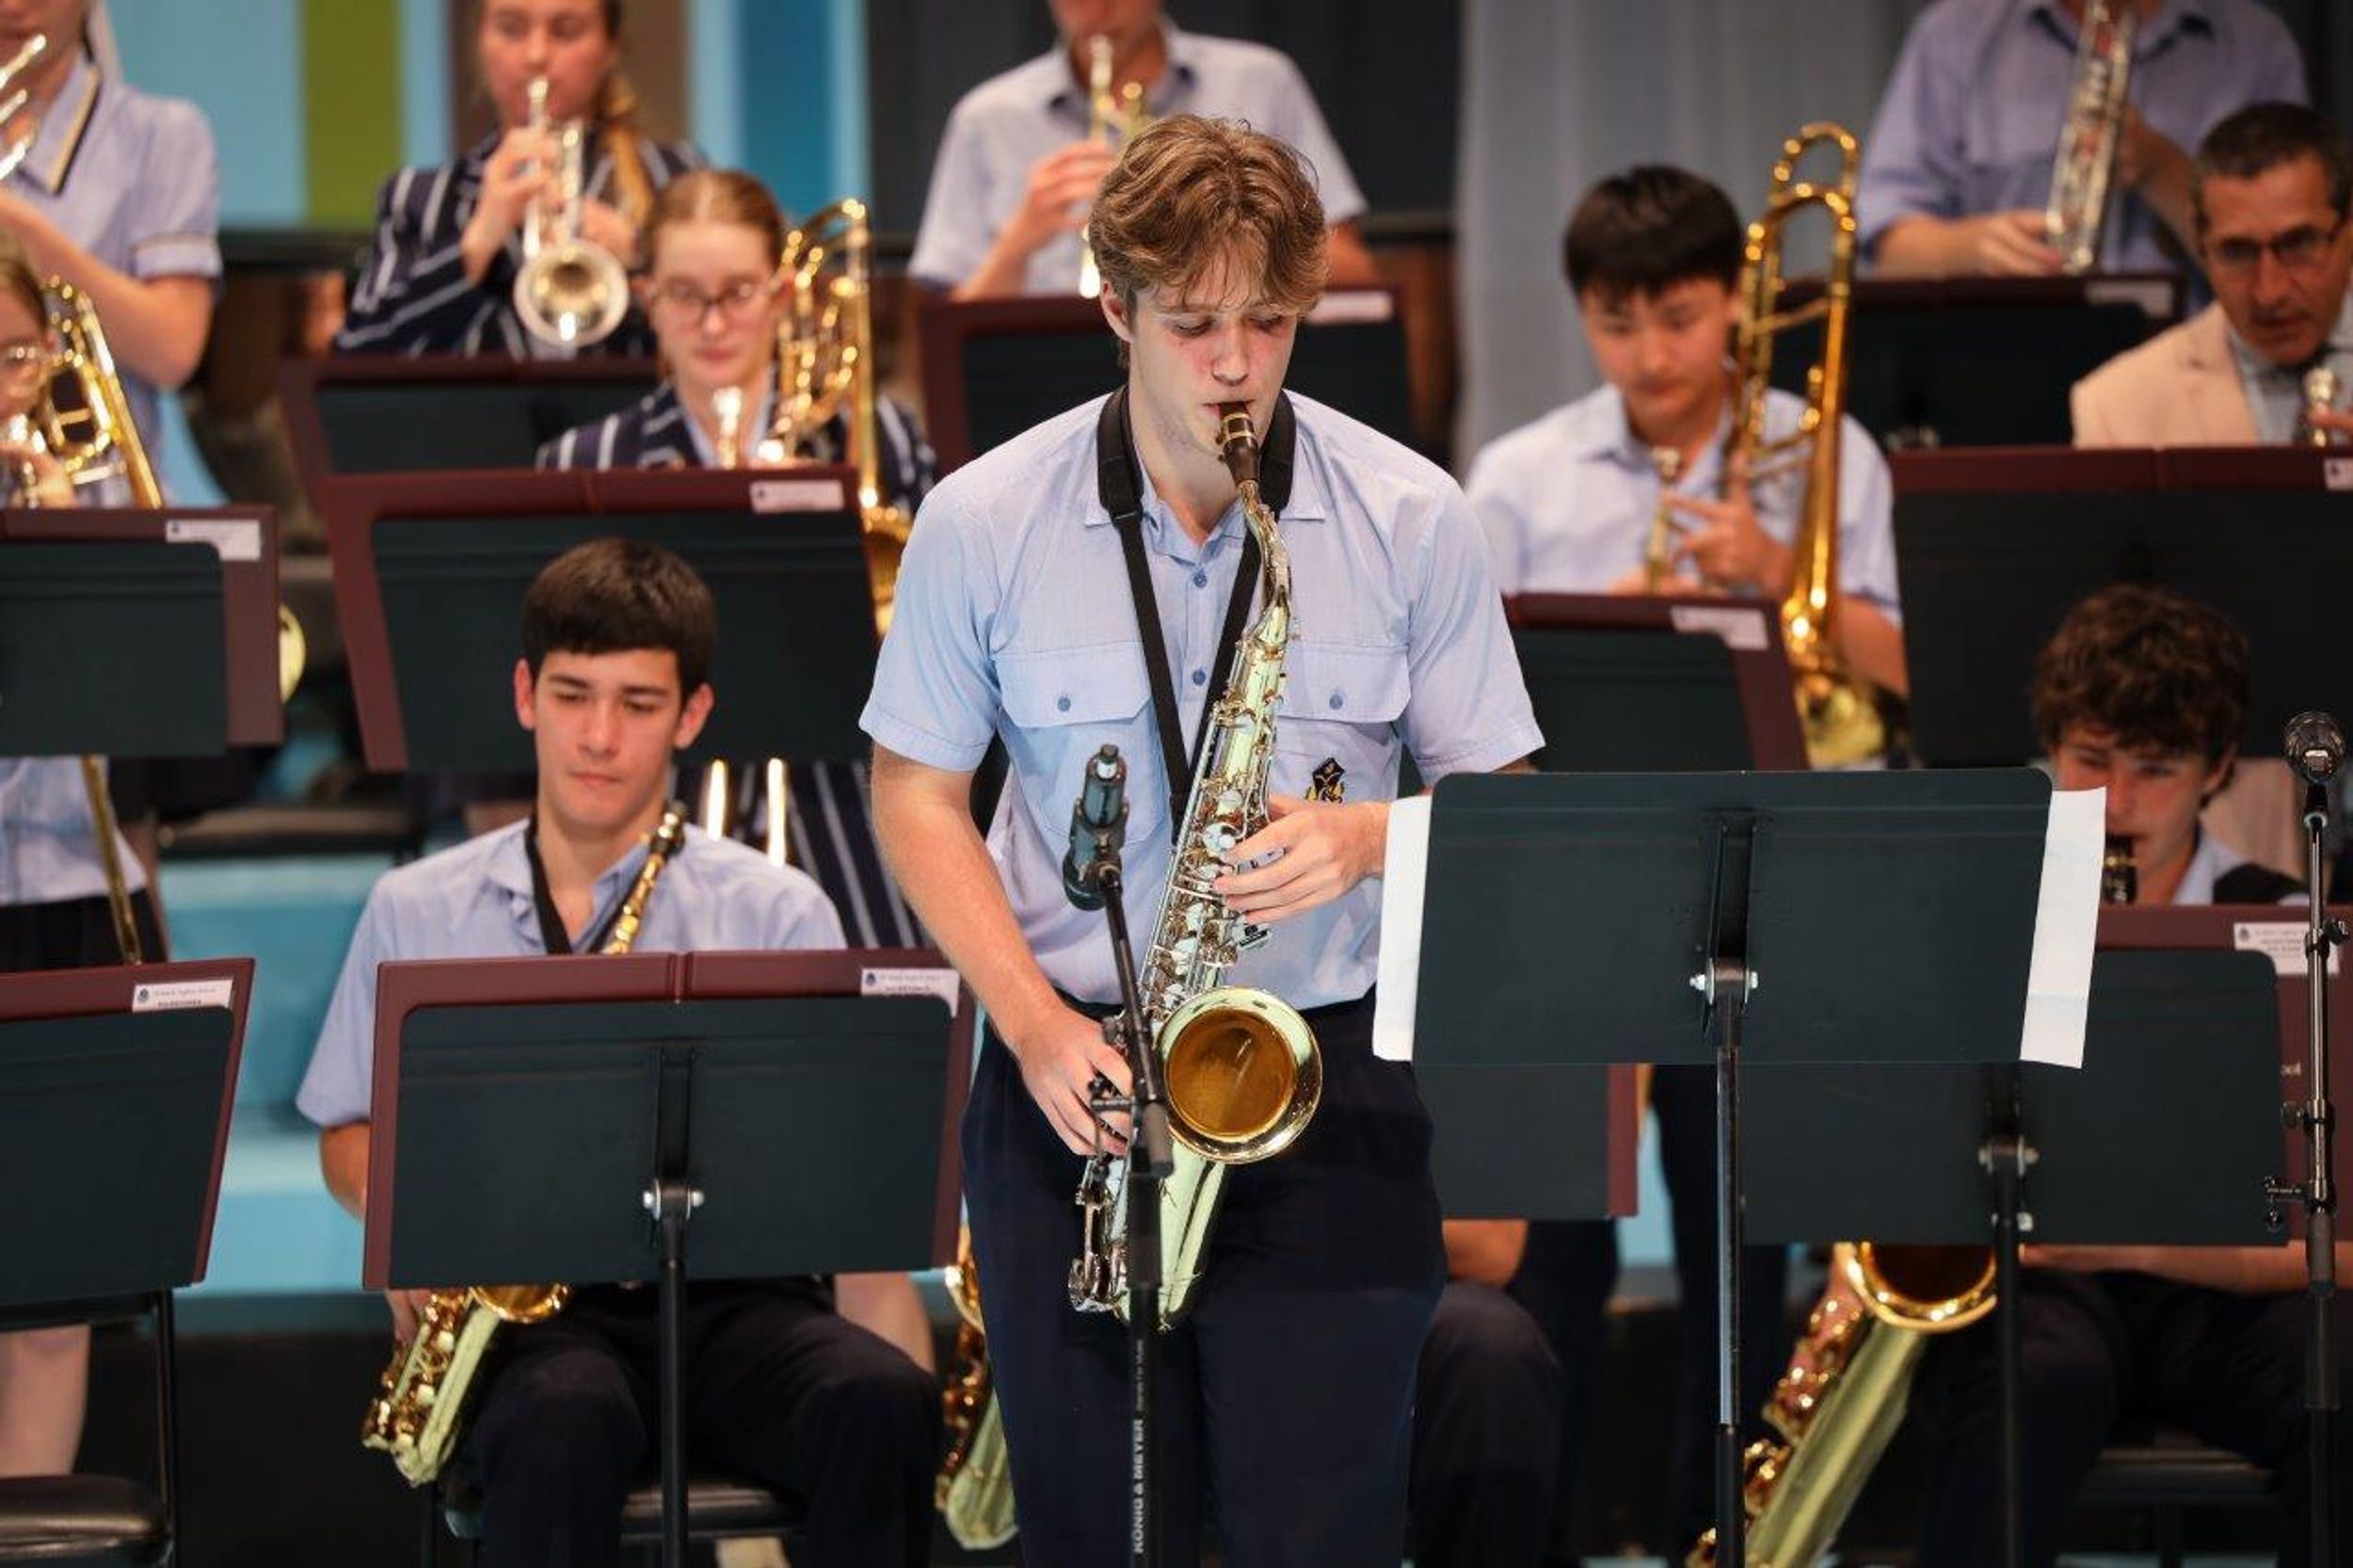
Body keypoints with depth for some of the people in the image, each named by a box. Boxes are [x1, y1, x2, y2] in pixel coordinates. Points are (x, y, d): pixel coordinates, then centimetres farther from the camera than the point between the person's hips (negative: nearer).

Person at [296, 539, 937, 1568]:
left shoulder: (777, 914, 10)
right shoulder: (416, 913, 15)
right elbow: (348, 1136, 20)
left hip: (724, 1297, 1)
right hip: (521, 1312, -1)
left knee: (882, 1404, -33)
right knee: (564, 1421, -38)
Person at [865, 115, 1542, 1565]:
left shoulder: (1413, 520, -2)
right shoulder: (984, 523, -1)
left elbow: (1497, 800, 5)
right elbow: (918, 791, 6)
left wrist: (1366, 836, -18)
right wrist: (1032, 1021, -8)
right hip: (1073, 1077, 1)